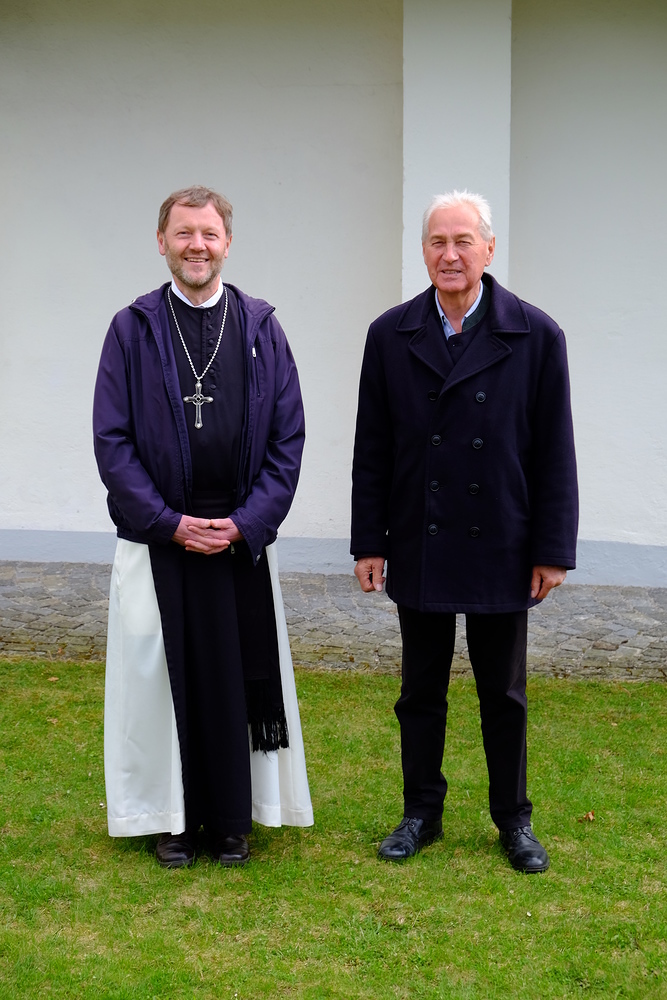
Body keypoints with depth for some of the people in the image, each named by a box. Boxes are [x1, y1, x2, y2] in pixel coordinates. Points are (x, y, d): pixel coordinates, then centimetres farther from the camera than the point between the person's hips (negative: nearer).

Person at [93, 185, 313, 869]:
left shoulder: (262, 329, 5)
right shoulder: (131, 329, 2)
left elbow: (288, 437, 3)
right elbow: (112, 440, -2)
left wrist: (246, 522, -8)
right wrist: (171, 522, -10)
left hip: (242, 537, 1)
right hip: (156, 537, -1)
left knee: (239, 678, 5)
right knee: (162, 676, 5)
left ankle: (232, 819, 20)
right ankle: (174, 819, 20)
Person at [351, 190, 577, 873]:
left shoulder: (535, 336, -5)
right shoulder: (391, 335, 1)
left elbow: (553, 453, -4)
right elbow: (372, 450, 3)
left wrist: (553, 550, -6)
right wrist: (368, 542, 1)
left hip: (500, 550, -1)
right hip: (418, 551, 2)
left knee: (503, 695, 11)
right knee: (421, 691, 12)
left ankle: (513, 820, 26)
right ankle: (422, 813, 27)